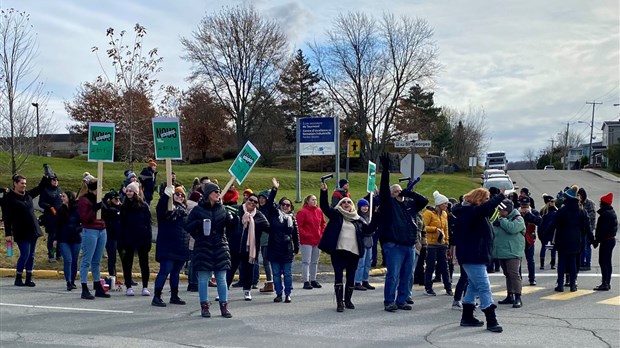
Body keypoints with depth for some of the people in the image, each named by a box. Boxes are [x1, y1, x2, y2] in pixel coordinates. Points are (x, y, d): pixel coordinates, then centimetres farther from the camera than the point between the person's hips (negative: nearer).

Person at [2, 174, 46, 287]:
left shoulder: (28, 194, 10)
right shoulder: (8, 198, -8)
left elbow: (40, 188, 27)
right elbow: (7, 217, -11)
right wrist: (8, 234, -16)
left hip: (33, 230, 6)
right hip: (21, 232, -6)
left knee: (31, 255, 7)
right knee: (25, 254, -8)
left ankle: (29, 279, 13)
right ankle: (18, 279, 6)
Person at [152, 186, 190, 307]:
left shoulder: (183, 209, 18)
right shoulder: (167, 205, -5)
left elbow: (188, 226, 26)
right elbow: (160, 208, -30)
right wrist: (166, 195, -45)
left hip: (181, 247, 8)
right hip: (168, 247, -8)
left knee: (176, 272, 14)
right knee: (165, 271, -9)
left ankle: (174, 296, 22)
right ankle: (157, 297, -4)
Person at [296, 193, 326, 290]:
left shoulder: (319, 211, 7)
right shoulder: (302, 212, -10)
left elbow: (323, 223, 18)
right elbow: (298, 227, -11)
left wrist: (322, 233, 7)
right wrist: (305, 235, -14)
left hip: (318, 240, 6)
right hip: (306, 241, -6)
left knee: (315, 261, 13)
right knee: (306, 261, -4)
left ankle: (313, 280, 23)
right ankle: (306, 281, 0)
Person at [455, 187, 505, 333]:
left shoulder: (471, 211, 14)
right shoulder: (471, 211, -19)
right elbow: (486, 207, -34)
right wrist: (501, 196, -29)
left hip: (475, 256, 11)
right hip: (473, 257, -11)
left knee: (473, 285, 18)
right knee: (484, 287, -10)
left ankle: (467, 317, 25)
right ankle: (491, 321, -9)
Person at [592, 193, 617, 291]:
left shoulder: (605, 214, -18)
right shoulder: (612, 212, 15)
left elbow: (601, 229, -21)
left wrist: (596, 241, -14)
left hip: (606, 240, -10)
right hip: (611, 239, 10)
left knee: (603, 262, -8)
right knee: (607, 262, 14)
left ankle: (605, 283, -10)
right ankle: (607, 283, 18)